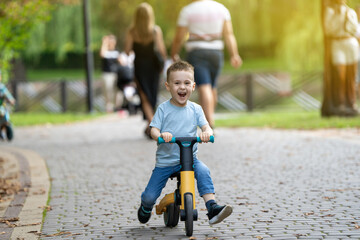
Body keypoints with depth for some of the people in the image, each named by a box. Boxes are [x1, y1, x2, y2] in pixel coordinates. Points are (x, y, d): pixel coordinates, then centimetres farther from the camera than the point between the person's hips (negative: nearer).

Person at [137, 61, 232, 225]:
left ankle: (212, 208, -29)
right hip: (165, 161, -1)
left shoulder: (195, 109, 3)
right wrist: (160, 135, -33)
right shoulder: (163, 109, -3)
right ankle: (146, 208, 33)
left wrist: (207, 133, -30)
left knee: (203, 171, -31)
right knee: (149, 197, -5)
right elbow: (154, 129, -8)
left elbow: (206, 126, -4)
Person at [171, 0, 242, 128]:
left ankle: (210, 126, -28)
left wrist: (174, 54, 14)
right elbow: (229, 34, -3)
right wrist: (234, 55, -7)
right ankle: (209, 119, 32)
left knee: (204, 88, -14)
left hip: (196, 54, -4)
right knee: (212, 87, 20)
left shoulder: (187, 11, -5)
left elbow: (178, 38, -1)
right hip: (216, 54, 4)